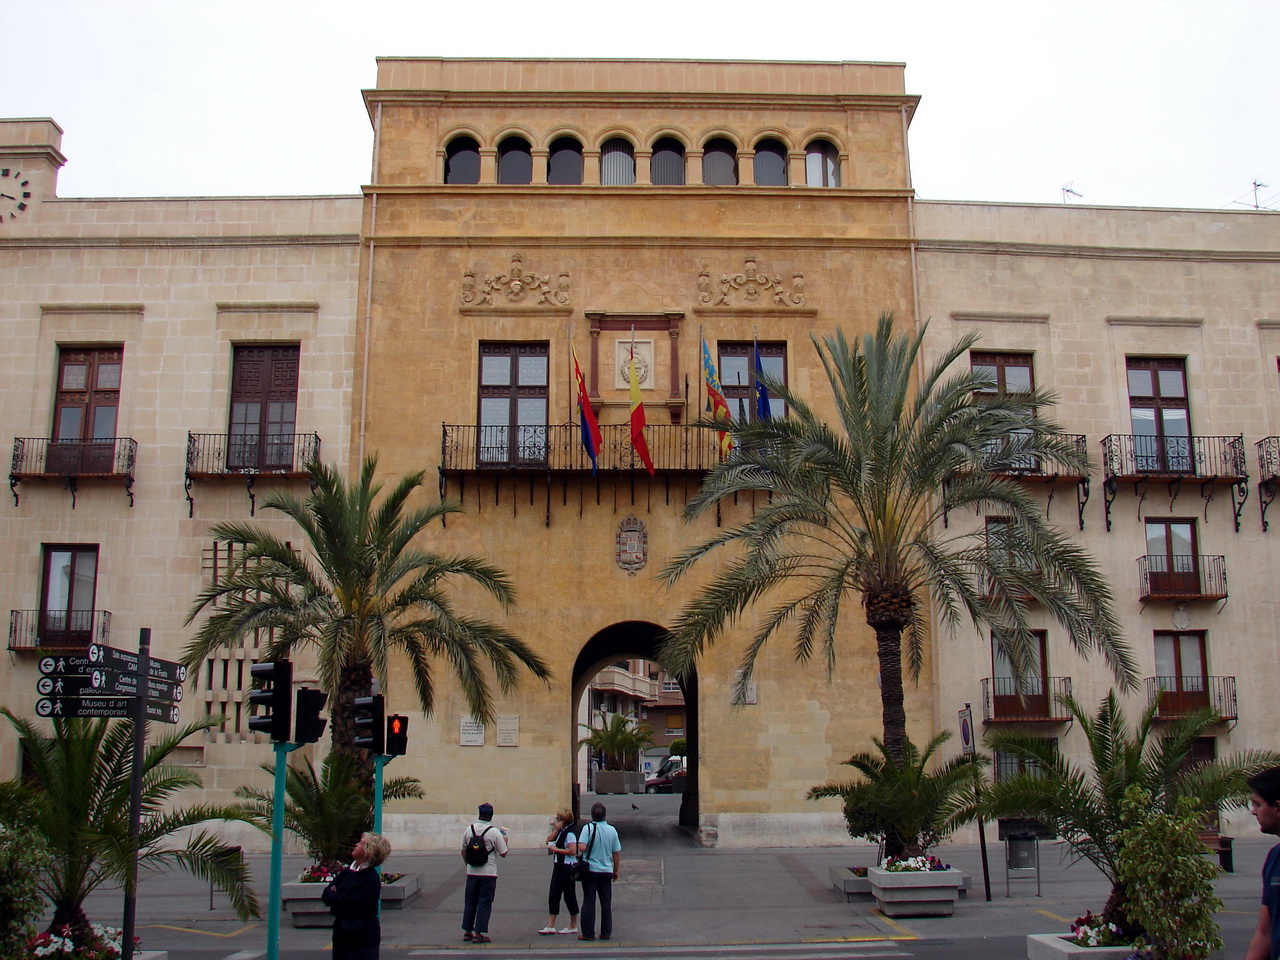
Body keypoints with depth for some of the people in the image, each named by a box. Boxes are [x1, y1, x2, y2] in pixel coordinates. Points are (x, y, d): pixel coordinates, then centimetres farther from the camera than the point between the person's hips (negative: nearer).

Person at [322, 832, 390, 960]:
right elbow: (326, 894, 6)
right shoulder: (347, 872, 9)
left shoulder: (371, 880, -15)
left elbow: (349, 907, -19)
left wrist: (334, 896, -4)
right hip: (341, 935, 7)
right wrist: (339, 898, -13)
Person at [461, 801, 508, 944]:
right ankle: (479, 933, 2)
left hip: (472, 872, 4)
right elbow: (503, 853, -8)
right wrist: (505, 840, 10)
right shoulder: (495, 832, -12)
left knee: (470, 901, 14)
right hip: (488, 873, -4)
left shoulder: (469, 830, 0)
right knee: (484, 903, 3)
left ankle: (467, 931, 21)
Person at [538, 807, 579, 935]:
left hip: (567, 867, -9)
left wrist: (556, 849, -16)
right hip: (559, 867, 9)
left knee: (569, 896, 2)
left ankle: (573, 926, 14)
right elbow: (549, 840, 10)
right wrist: (556, 829, -1)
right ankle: (550, 926, 8)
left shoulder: (569, 833, -15)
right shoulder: (561, 832, 12)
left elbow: (572, 851, -23)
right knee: (553, 895, 6)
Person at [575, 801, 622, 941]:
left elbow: (582, 847, -23)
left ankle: (588, 933, 5)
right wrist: (615, 871, 14)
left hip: (590, 870, -3)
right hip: (607, 871, 3)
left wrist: (580, 854, 1)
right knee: (606, 903, 11)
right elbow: (617, 853, 3)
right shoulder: (612, 830, -1)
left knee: (589, 902, 4)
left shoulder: (588, 828, -11)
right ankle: (606, 933, 13)